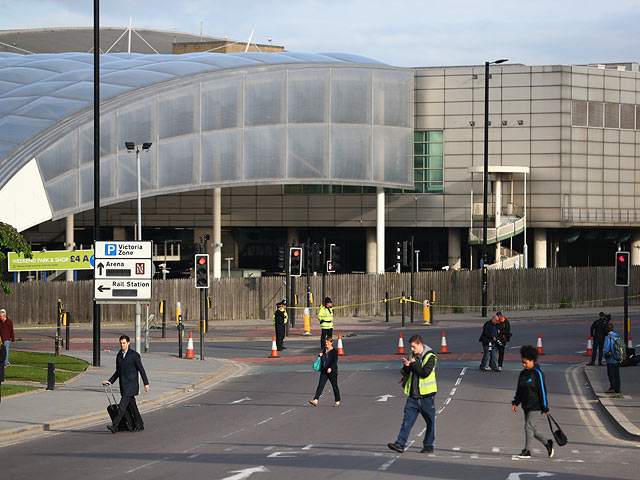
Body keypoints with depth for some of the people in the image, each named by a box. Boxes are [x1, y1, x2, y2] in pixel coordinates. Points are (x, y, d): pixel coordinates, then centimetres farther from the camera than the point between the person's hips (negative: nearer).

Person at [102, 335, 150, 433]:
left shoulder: (134, 355, -7)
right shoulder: (119, 355, 12)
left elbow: (141, 369, -5)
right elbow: (118, 372, 18)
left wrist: (146, 383, -6)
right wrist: (110, 381, 6)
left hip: (131, 384, -7)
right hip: (123, 385, 7)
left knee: (123, 404, -14)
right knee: (131, 405, 12)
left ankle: (115, 426, -20)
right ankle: (139, 424, 24)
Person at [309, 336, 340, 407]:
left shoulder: (334, 351, -9)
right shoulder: (324, 350, 11)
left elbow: (335, 361, -17)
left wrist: (330, 368, -31)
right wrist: (320, 355, 1)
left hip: (332, 371, -5)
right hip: (324, 371, 5)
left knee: (335, 386, 6)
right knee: (320, 385, -6)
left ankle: (337, 401, 21)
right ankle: (315, 400, -15)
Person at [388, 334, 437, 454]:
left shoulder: (430, 357, -10)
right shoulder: (412, 356, 9)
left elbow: (425, 373, -22)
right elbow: (405, 373, 13)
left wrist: (413, 364, -14)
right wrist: (406, 366, -9)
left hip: (426, 395, -5)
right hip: (413, 395, 5)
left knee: (430, 421, 6)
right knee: (407, 419, -2)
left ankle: (428, 445, 17)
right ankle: (400, 444, -7)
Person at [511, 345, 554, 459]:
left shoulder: (537, 374, -12)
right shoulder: (523, 373, 9)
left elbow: (542, 390, -11)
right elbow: (519, 390, 17)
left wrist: (545, 407, -11)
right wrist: (515, 403, 7)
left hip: (535, 405, -8)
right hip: (526, 405, 8)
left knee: (529, 427, -9)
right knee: (532, 428, 11)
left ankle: (527, 451, -2)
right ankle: (547, 443, 28)